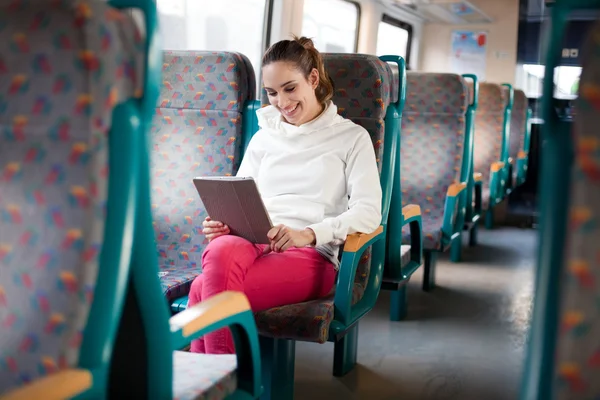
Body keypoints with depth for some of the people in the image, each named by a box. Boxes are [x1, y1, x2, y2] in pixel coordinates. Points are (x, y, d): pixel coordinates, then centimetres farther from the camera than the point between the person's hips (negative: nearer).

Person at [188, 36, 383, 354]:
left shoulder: (352, 137, 12)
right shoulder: (263, 138, 27)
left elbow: (368, 212, -1)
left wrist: (309, 234, -18)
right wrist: (220, 223, -4)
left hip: (311, 255, -3)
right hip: (251, 244, 4)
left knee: (204, 291, -32)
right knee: (222, 251, -37)